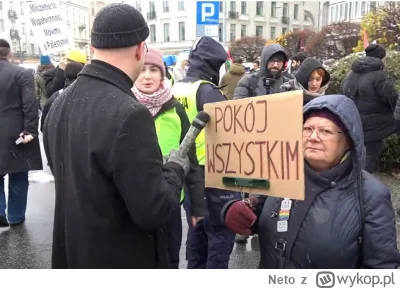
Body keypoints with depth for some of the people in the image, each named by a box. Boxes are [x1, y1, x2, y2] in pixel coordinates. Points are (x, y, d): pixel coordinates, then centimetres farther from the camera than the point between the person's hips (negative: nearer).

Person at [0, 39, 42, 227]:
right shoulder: (22, 74, -9)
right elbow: (30, 105, -18)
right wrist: (29, 131, -16)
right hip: (15, 134, -3)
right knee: (18, 178, 11)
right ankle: (15, 217, 20)